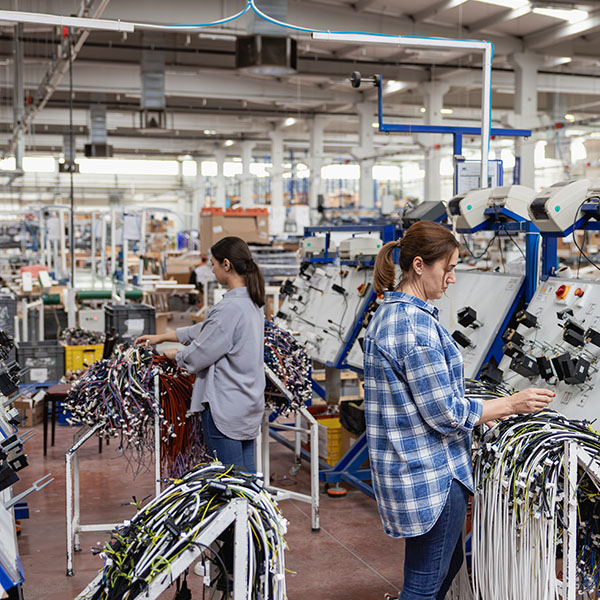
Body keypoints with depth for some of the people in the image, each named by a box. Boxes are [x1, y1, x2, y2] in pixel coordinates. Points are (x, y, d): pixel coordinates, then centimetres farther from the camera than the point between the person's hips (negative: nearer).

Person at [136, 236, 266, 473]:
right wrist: (161, 337, 25)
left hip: (226, 407, -9)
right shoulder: (252, 303, 11)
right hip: (250, 402, 9)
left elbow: (200, 354, -14)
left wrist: (176, 355, 8)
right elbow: (205, 330, 20)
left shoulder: (230, 308, -20)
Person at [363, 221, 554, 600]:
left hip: (409, 466, 10)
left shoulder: (388, 314, 10)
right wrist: (512, 404, -10)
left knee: (449, 563, 23)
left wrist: (481, 411, 20)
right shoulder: (417, 324, -22)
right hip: (431, 475, -10)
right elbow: (445, 414, -20)